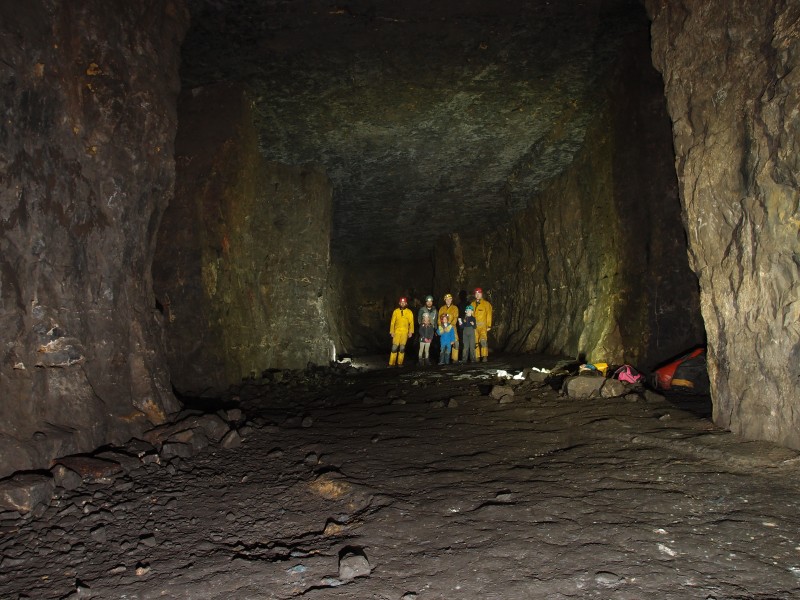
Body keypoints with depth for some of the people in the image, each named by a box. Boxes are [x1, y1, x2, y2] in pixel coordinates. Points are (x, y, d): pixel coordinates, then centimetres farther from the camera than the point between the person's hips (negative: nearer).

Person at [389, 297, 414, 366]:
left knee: (402, 347, 0)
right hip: (397, 331, 0)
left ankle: (400, 363, 7)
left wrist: (411, 332, -7)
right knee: (394, 347, -5)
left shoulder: (409, 312, 4)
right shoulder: (396, 311, 6)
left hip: (405, 332, 0)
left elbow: (411, 322, 2)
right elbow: (392, 322, 7)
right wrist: (392, 331, 2)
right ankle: (391, 363, -2)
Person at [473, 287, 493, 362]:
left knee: (483, 340, -16)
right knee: (475, 342, 3)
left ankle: (485, 356, -14)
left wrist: (489, 325, -6)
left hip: (483, 326, -4)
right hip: (474, 326, 4)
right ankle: (477, 357, 9)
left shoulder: (486, 304, 3)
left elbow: (489, 315, 0)